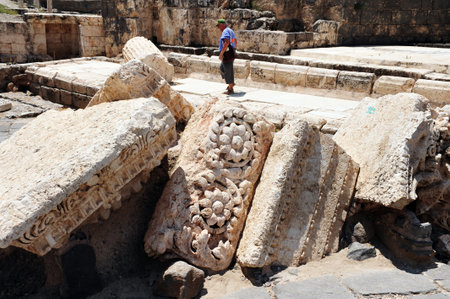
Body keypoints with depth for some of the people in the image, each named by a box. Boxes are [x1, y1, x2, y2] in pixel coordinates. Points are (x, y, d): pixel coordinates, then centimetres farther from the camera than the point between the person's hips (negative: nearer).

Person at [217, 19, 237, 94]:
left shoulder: (225, 31, -15)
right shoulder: (231, 31, 17)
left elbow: (226, 42, -29)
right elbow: (235, 42, 28)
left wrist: (221, 53, -27)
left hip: (227, 54, -10)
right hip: (231, 53, 10)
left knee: (228, 71, -3)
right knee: (222, 68, 23)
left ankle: (231, 89, 4)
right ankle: (231, 83, 27)